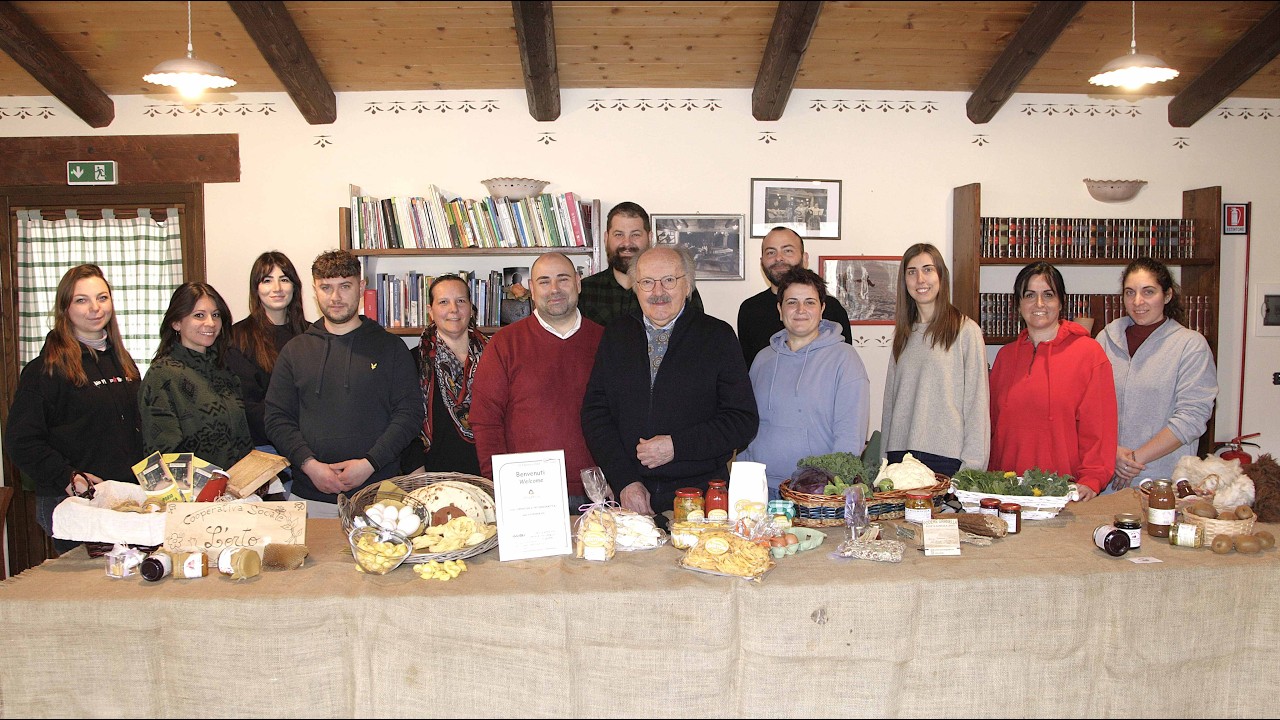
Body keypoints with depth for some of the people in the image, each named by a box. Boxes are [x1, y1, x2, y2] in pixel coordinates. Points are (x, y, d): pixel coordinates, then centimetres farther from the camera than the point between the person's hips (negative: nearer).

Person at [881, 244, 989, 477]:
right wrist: (883, 455, 10)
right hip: (900, 453, 5)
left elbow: (977, 402, -6)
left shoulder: (966, 330, -3)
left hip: (947, 457, -5)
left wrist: (971, 464, -11)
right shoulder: (903, 334, 14)